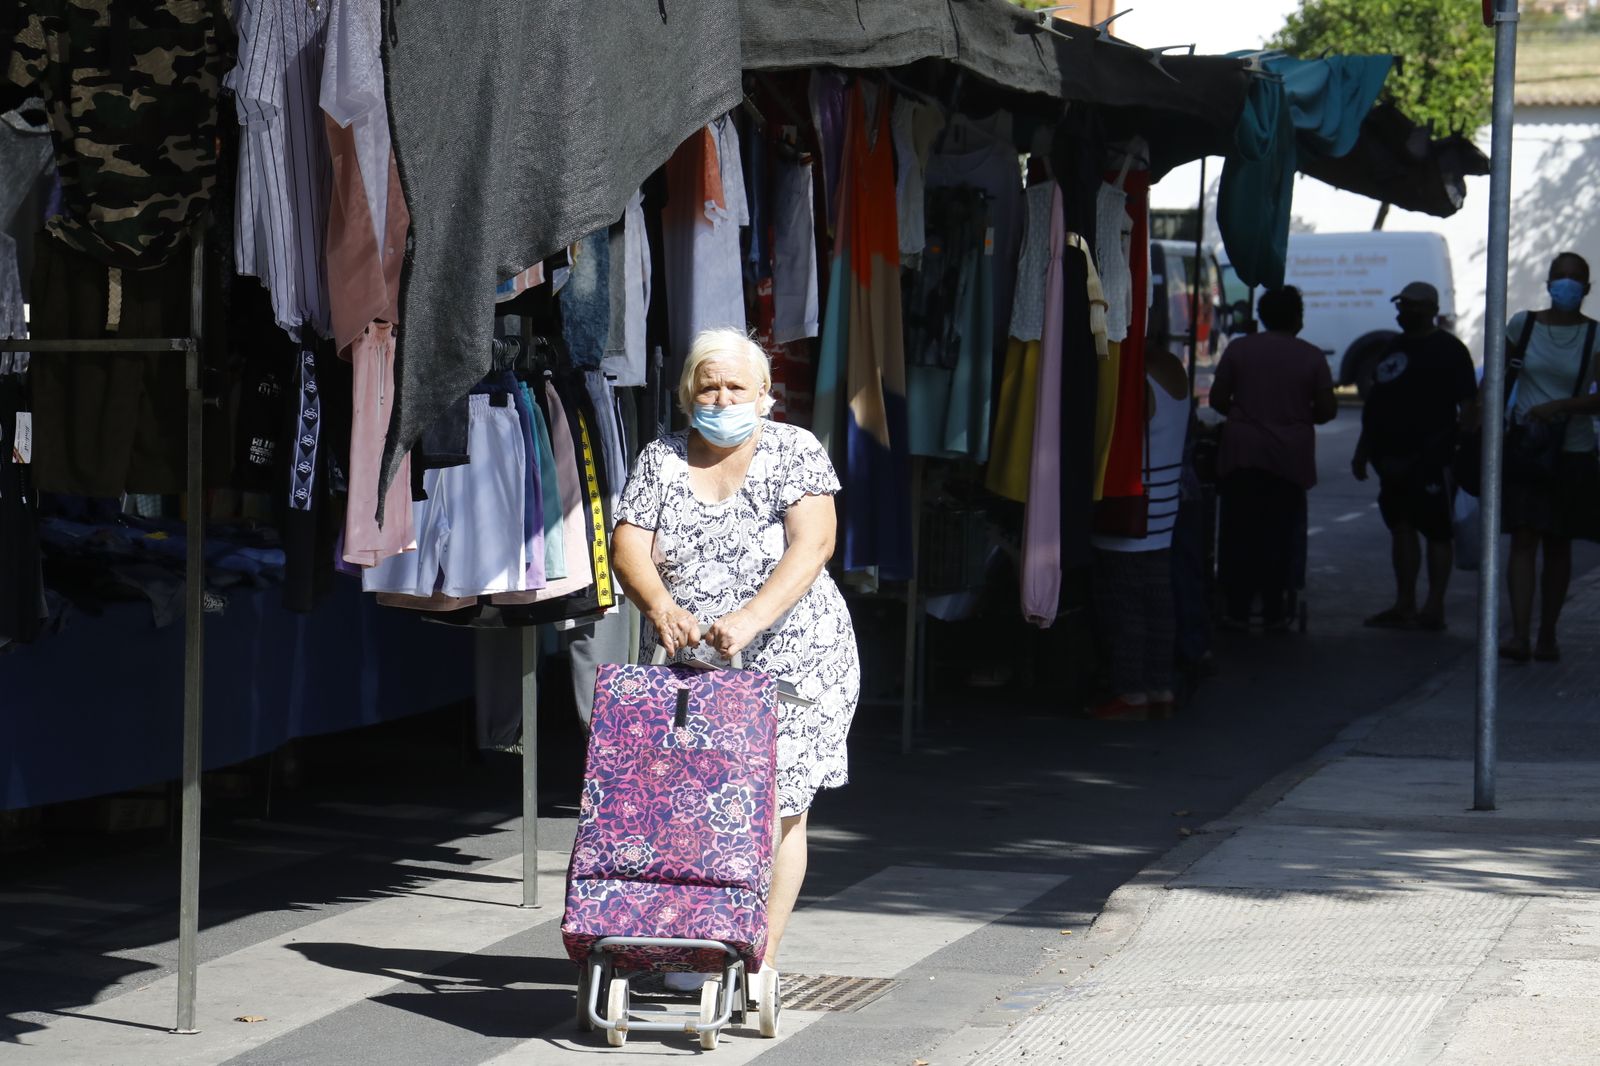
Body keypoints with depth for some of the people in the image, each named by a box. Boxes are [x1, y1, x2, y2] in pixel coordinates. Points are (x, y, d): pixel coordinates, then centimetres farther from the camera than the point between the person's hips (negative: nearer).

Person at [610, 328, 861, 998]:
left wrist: (751, 617, -29)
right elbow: (628, 546, -4)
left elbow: (812, 545, -15)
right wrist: (662, 606, -26)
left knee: (776, 805, -5)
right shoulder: (660, 460, 7)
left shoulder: (794, 452, -2)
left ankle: (761, 959, 0)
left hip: (787, 659, -3)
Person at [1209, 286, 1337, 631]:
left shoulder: (1239, 349, 1)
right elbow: (1327, 409, -1)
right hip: (1290, 458, 0)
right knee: (1280, 534, 6)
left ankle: (1236, 609, 6)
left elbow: (1217, 399, 3)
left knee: (1240, 532, 6)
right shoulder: (1311, 357, -1)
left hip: (1242, 453, 0)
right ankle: (1275, 612, 8)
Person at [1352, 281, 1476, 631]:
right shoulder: (1396, 347, 18)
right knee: (1400, 528, 8)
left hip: (1432, 458, -8)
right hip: (1394, 458, 8)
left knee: (1437, 531, -3)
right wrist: (1364, 450, 19)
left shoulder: (1448, 350, -5)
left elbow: (1468, 405, -10)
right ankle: (1404, 605, 13)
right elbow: (1377, 405, 22)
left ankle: (1434, 608, -2)